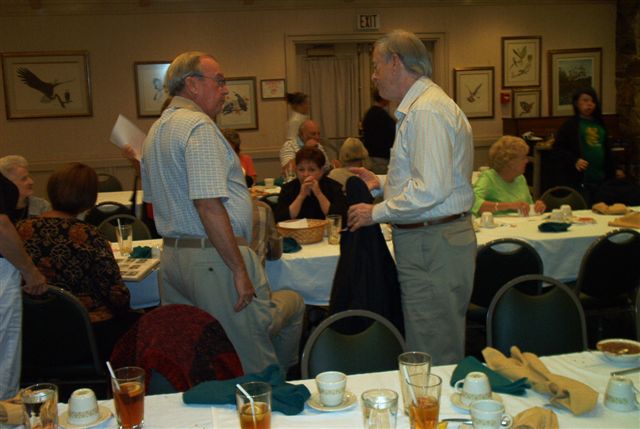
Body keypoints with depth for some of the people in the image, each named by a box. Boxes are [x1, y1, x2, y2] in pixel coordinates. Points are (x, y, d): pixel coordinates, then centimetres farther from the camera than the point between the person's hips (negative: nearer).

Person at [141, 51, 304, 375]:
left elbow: (154, 203, 24)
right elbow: (209, 205, -23)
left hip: (172, 254, 10)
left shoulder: (157, 130, 18)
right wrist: (240, 271, -20)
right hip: (214, 256, -10)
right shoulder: (198, 126, -14)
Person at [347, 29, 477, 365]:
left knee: (432, 358, -2)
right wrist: (382, 184, 19)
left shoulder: (426, 110, -16)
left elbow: (431, 190, -25)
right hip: (429, 240, 10)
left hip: (433, 246, -10)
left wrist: (377, 213, -13)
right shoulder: (419, 107, 16)